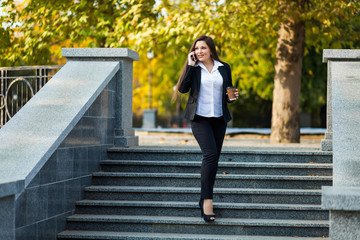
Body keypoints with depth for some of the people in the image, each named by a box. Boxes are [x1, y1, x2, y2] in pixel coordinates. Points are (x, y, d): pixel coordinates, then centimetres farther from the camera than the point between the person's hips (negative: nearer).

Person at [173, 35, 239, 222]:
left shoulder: (224, 68, 9)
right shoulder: (193, 68, 3)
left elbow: (228, 93, 16)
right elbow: (182, 88, -10)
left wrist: (233, 96, -7)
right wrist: (190, 65, -11)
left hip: (219, 118, 4)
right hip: (199, 117, -4)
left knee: (213, 159, 6)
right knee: (210, 154, -20)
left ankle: (204, 200, 16)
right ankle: (207, 201, -21)